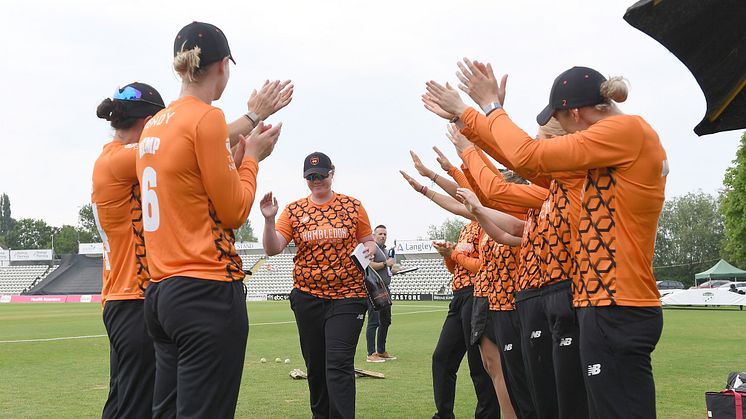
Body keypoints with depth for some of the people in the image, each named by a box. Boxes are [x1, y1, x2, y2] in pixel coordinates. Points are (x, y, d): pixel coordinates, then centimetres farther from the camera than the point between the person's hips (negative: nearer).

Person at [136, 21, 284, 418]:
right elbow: (234, 211, -9)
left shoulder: (153, 126, 13)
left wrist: (239, 154, 18)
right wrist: (252, 156, 5)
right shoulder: (206, 117, -11)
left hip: (161, 292, 9)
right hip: (207, 292, -9)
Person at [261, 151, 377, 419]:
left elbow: (368, 241, 13)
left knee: (338, 365, -12)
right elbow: (273, 249, -3)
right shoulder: (294, 211, 6)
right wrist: (269, 219, -19)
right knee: (315, 365, 12)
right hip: (307, 297, 3)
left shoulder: (352, 206, 4)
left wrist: (368, 249, -9)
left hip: (347, 295, -3)